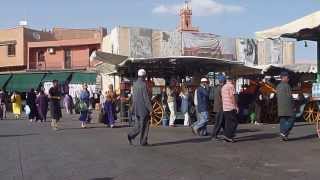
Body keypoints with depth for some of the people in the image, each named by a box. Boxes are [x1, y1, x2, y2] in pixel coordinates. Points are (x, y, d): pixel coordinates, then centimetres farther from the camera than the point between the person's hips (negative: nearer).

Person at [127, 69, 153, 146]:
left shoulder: (135, 84, 8)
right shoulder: (143, 84, -14)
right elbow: (146, 98, -16)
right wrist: (150, 109, -12)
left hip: (136, 109, 7)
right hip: (143, 108, -7)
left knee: (138, 125, 14)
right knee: (144, 125, 3)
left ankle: (131, 135, -5)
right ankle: (143, 141, 7)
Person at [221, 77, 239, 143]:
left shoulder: (223, 87, 17)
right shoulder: (231, 86, -8)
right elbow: (232, 97, -16)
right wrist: (236, 106, -14)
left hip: (225, 108, 8)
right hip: (231, 107, -8)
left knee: (227, 122, 11)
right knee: (234, 122, -4)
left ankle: (227, 136, 10)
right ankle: (228, 135, -9)